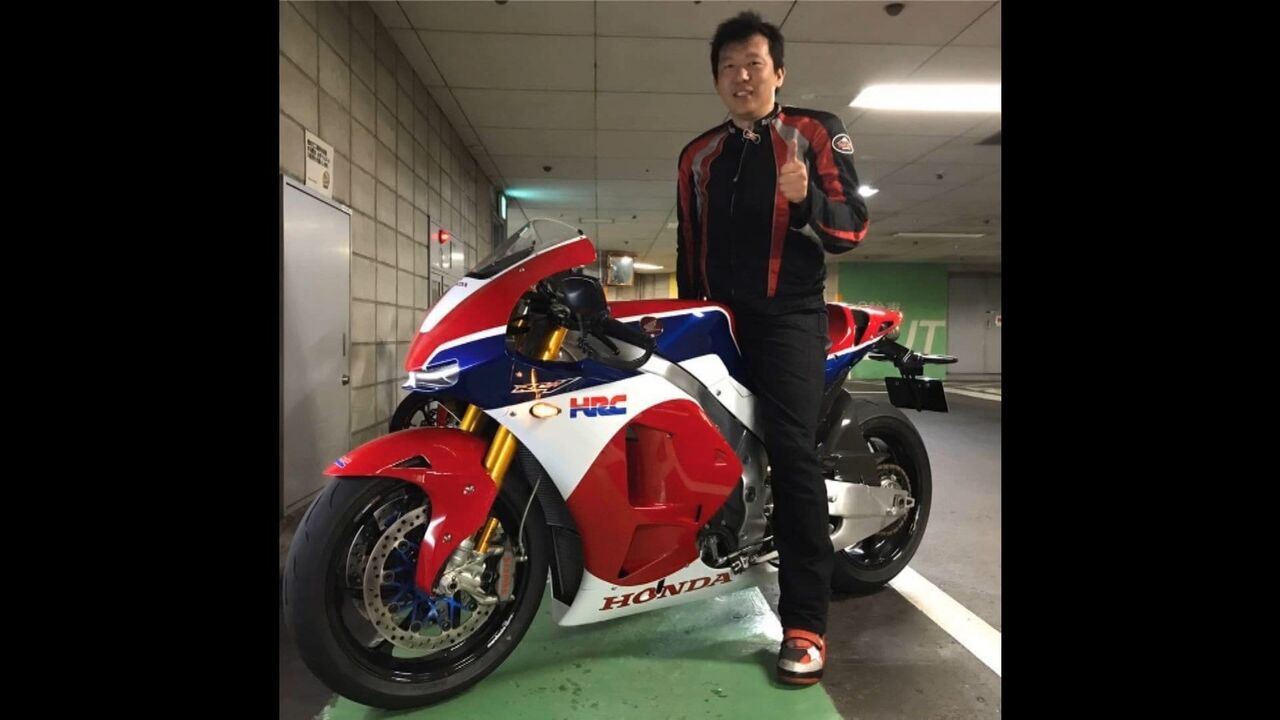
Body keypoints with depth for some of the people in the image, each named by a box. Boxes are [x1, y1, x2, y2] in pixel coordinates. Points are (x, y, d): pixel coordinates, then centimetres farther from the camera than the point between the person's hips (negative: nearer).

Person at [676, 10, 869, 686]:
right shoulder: (697, 155, 19)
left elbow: (852, 226, -3)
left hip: (788, 316, -5)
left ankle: (805, 622, -13)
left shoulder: (817, 133, 5)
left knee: (791, 452, -16)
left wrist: (807, 200, -23)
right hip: (718, 319, 6)